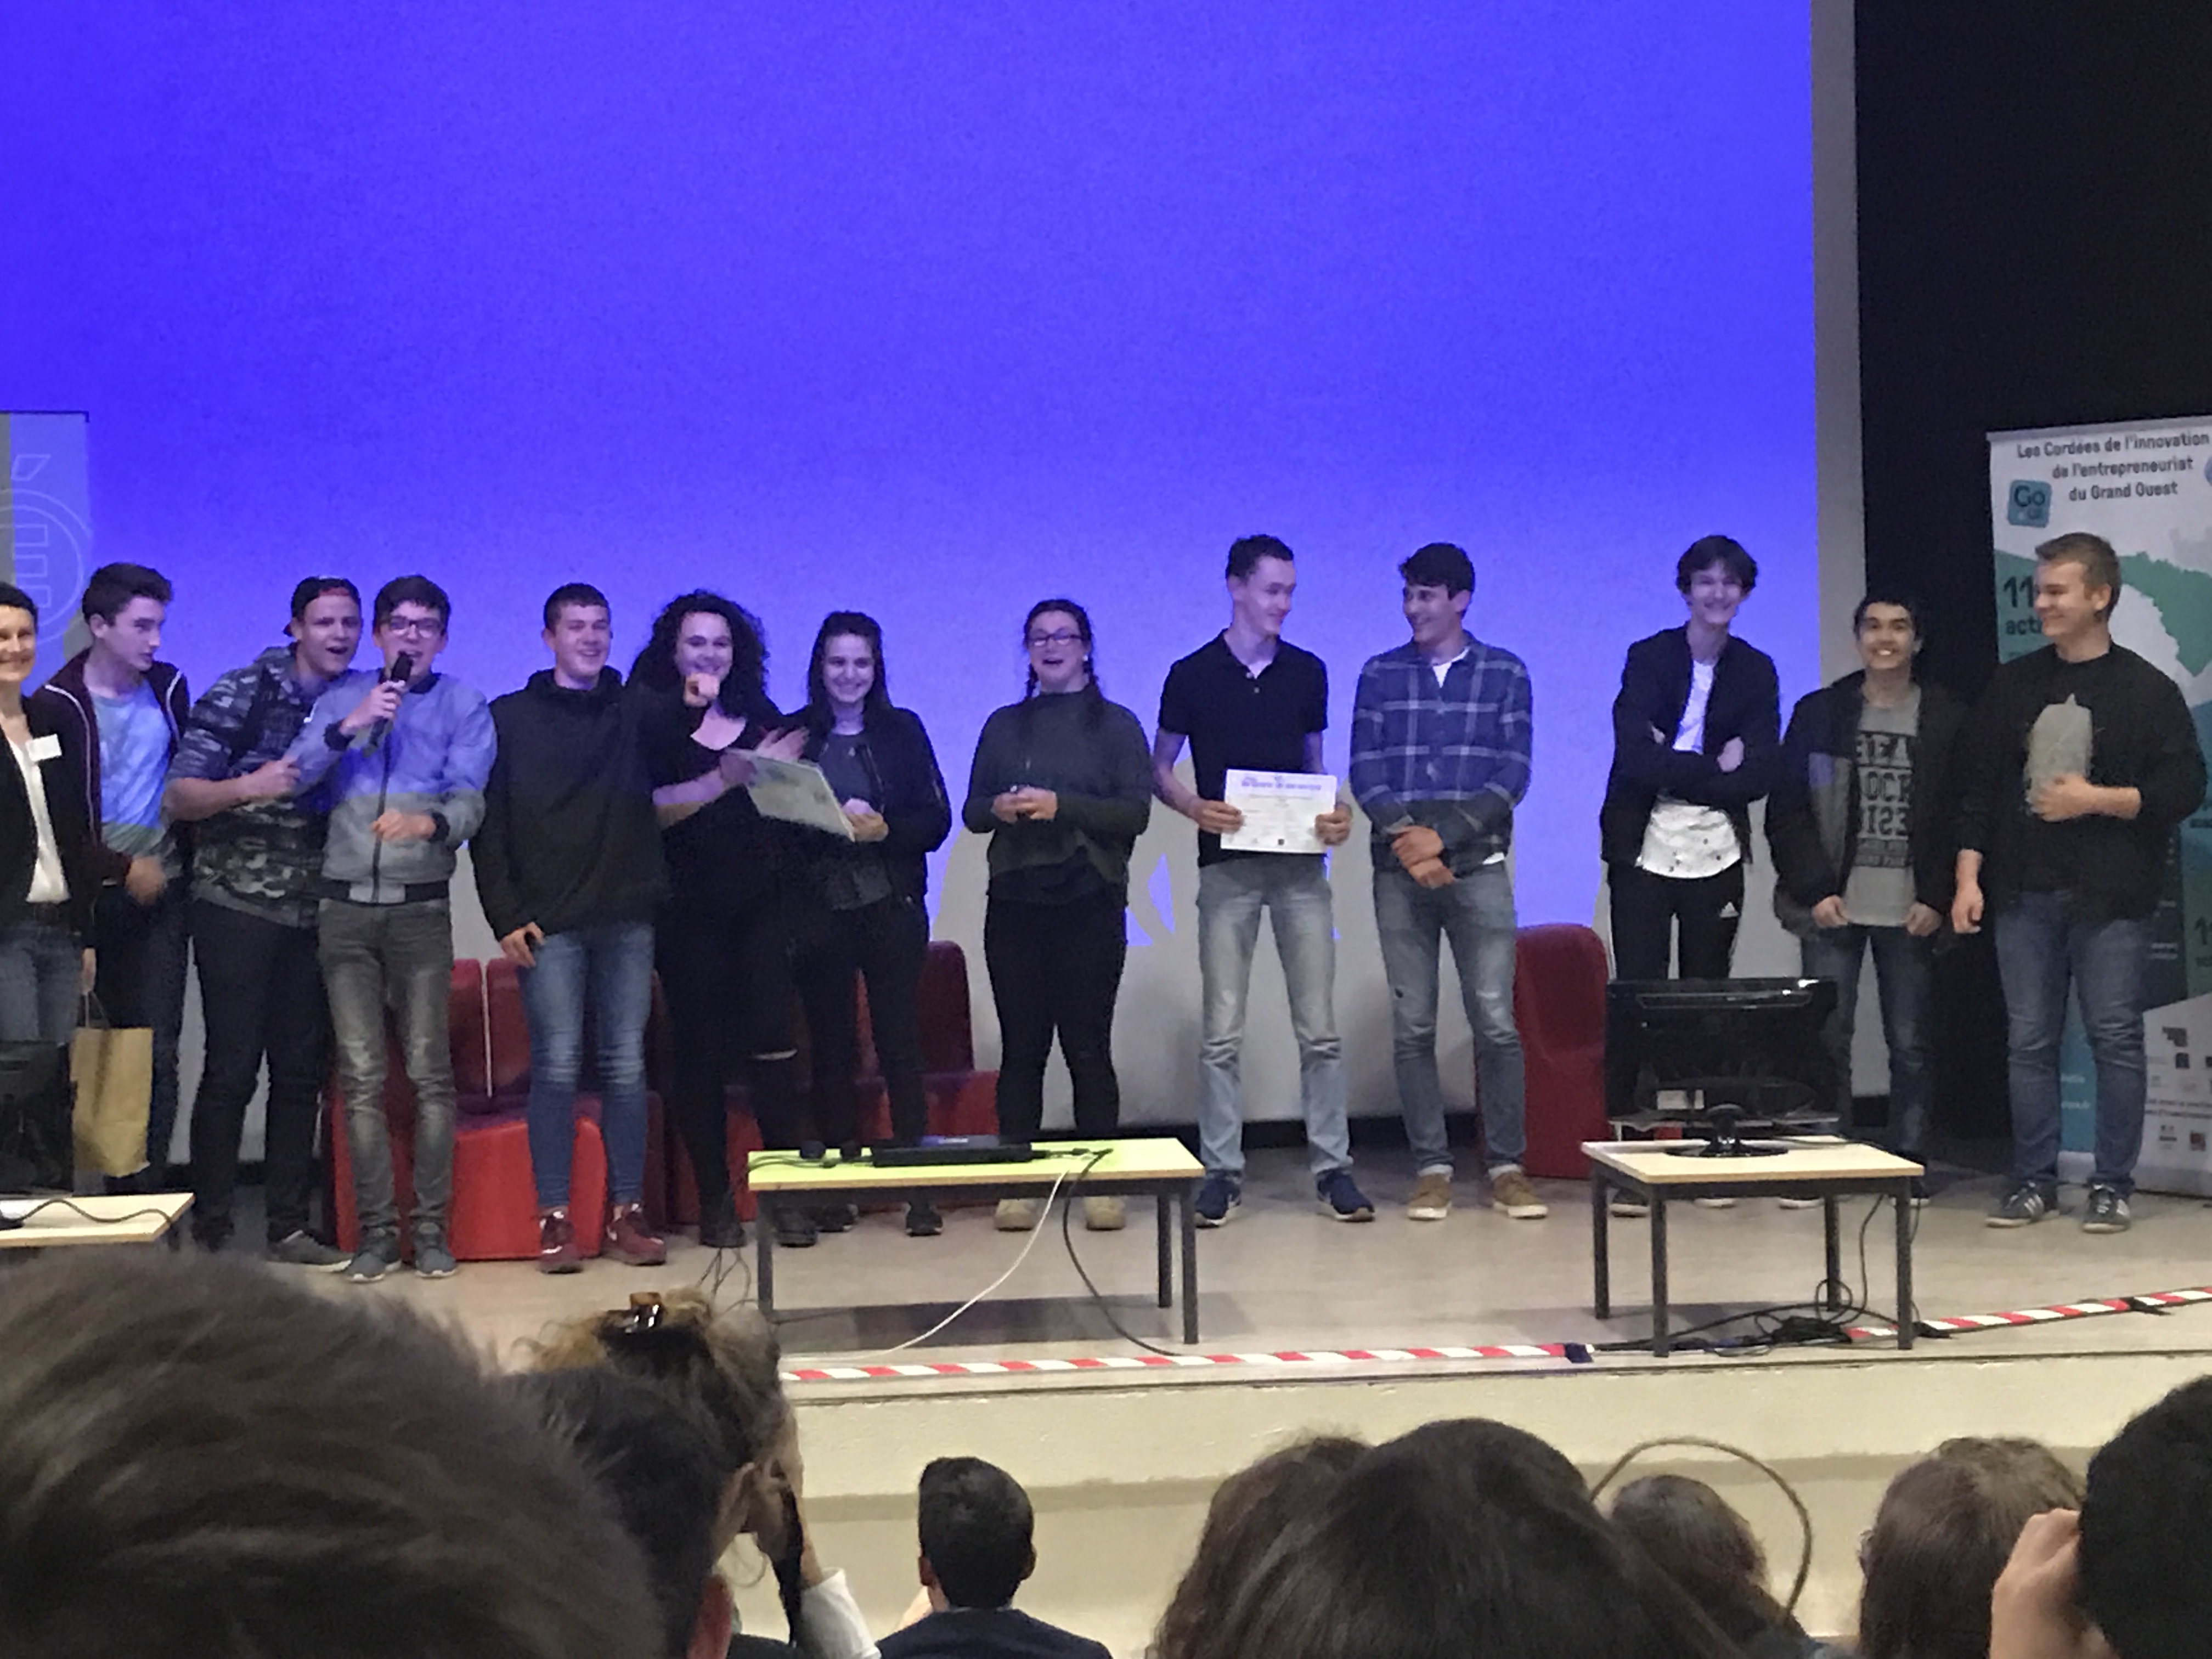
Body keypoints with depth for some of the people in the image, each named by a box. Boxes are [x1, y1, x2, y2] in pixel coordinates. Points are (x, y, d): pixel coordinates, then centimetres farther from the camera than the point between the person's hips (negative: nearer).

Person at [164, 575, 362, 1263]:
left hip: (313, 914, 5)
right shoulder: (241, 693, -5)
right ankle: (210, 1231, 3)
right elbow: (177, 798, -9)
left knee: (302, 1071, 6)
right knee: (232, 1070, -4)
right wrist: (250, 787, -25)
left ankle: (288, 1228, 14)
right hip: (238, 905, -5)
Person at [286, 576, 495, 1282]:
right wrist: (350, 726, -14)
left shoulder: (463, 705, 5)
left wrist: (429, 822, -28)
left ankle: (432, 1228, 0)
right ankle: (376, 1230, 6)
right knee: (361, 1077, 1)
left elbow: (470, 801, -7)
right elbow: (297, 774, 0)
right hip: (345, 906, 2)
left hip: (420, 906, -2)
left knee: (430, 1070, -6)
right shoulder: (342, 697, 12)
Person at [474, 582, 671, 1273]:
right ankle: (555, 1219, 1)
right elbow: (488, 824, 4)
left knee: (627, 1065, 2)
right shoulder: (510, 718, 7)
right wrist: (505, 915, -5)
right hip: (549, 923, -2)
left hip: (627, 917, 2)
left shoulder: (635, 713, 13)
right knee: (557, 1066, -5)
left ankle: (627, 1214, 8)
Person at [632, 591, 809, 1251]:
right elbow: (650, 807, -12)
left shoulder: (761, 718, 15)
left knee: (773, 1038, -6)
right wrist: (723, 780, -22)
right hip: (689, 911, -3)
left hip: (761, 904, 3)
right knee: (701, 1050, 1)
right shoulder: (650, 724, 2)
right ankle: (715, 1202, 7)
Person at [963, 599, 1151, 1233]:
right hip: (1014, 902, 2)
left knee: (1088, 1046, -3)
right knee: (1021, 1045, 1)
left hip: (1090, 902, -2)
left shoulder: (1116, 724, 7)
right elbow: (971, 812, 14)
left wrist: (1061, 806, -15)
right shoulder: (1004, 726, 15)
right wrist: (997, 809, -9)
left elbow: (1136, 812, -4)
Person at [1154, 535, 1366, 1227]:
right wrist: (1195, 807, -13)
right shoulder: (1193, 675, 1)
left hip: (1300, 864, 2)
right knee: (1221, 1032, -1)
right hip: (1227, 865, -2)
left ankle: (1332, 1168, 7)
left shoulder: (1307, 672, 9)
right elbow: (1160, 770, 7)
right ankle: (1222, 1171, 6)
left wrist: (1335, 813, -2)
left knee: (1319, 1028, 1)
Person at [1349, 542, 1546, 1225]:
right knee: (1412, 1026, 1)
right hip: (1400, 871, 1)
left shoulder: (1504, 674, 6)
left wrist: (1444, 836, -12)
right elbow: (1365, 770, 3)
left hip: (1477, 867, -1)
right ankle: (1432, 1168, 8)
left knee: (1496, 1022, -5)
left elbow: (1513, 774, -2)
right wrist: (1405, 837, -13)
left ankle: (1507, 1166, 4)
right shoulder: (1380, 675, 10)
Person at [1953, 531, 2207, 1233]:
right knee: (2028, 1041, 5)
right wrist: (1969, 876, 2)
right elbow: (1979, 787, 10)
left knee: (2115, 1039, 0)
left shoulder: (2148, 691, 0)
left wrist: (2097, 799, -14)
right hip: (2024, 894, 3)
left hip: (2110, 899, -3)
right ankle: (2034, 1181, 14)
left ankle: (2112, 1186, 9)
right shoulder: (2012, 685, 9)